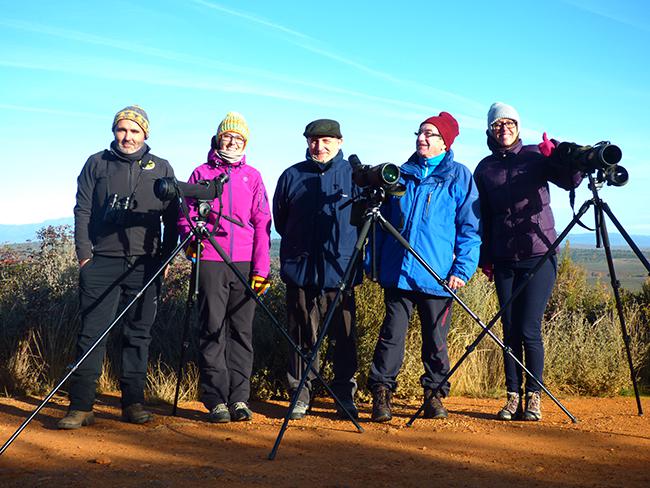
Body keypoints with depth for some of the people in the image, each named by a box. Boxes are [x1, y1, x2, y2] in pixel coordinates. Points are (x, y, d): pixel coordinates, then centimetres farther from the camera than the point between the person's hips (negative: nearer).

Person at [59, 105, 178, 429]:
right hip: (102, 262, -1)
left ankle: (133, 403, 12)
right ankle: (80, 406, -1)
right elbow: (82, 211, 6)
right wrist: (84, 254, -3)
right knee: (92, 332, -4)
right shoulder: (96, 164, 10)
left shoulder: (161, 169, 12)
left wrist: (166, 255, 3)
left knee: (139, 333, 4)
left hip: (145, 264, 1)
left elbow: (172, 217, 12)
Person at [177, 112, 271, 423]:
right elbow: (186, 215, 10)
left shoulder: (252, 176, 14)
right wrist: (191, 237, -13)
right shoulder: (201, 173, 11)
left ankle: (239, 398, 8)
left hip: (245, 263, 1)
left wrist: (261, 268, 0)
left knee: (242, 331, 2)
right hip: (210, 262, -1)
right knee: (213, 330, -3)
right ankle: (216, 400, 3)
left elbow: (262, 224, 8)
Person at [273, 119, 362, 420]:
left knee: (345, 337, 4)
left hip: (342, 270, -1)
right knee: (302, 336, 5)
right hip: (300, 270, 1)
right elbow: (280, 220, 17)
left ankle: (346, 397, 17)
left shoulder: (355, 175, 4)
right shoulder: (292, 176, 7)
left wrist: (345, 247, 10)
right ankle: (300, 396, 16)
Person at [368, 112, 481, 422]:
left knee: (436, 338, 7)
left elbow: (470, 228, 1)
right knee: (392, 333, 0)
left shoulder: (459, 177, 3)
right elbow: (383, 219, 17)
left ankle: (435, 394, 21)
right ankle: (381, 392, 6)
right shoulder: (402, 174, 13)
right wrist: (373, 259, 11)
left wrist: (463, 269, -9)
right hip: (397, 271, 2)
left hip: (438, 276, -2)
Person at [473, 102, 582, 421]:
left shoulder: (536, 156, 3)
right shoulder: (484, 169, 10)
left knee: (529, 330, -6)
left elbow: (570, 182, -9)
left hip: (539, 255, -3)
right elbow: (483, 217, 13)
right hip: (504, 260, 3)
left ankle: (534, 396, 7)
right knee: (510, 331, 5)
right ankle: (513, 397, 14)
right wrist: (485, 258, 11)